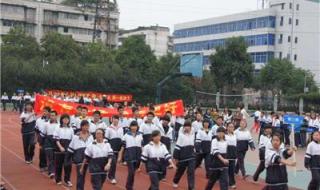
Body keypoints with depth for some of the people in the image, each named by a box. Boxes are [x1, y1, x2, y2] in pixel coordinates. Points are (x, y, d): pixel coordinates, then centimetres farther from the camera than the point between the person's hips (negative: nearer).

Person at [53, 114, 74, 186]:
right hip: (60, 148, -1)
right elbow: (56, 139, -5)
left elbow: (72, 139, 11)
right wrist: (60, 147, -16)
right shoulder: (58, 129, 0)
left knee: (68, 164, -6)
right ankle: (58, 179, 20)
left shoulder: (71, 129, 8)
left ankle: (67, 180, 1)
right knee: (59, 164, 6)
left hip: (68, 149, 1)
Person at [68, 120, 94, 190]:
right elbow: (71, 148, 2)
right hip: (79, 158, -3)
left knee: (83, 175, 12)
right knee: (80, 174, -9)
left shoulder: (91, 137, 8)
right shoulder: (76, 137, -2)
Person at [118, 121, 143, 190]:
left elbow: (142, 146, 14)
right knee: (131, 172, -11)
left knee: (133, 171, 11)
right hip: (129, 156, -3)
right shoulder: (126, 135, 0)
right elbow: (122, 146, 2)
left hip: (138, 156, 3)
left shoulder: (140, 135, 9)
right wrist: (120, 157, 1)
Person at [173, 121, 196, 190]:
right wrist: (176, 157, -10)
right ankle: (175, 181, 43)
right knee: (180, 170, 16)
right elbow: (177, 147, -9)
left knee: (191, 171, -8)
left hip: (191, 156, 2)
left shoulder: (193, 134, 3)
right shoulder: (181, 135, -10)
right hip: (183, 156, -2)